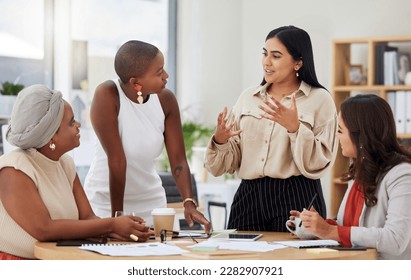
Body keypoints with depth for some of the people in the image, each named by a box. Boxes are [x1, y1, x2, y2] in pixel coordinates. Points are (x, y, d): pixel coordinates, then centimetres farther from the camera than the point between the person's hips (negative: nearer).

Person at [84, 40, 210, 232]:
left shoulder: (166, 99, -9)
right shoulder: (107, 96, -23)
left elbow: (178, 160, -9)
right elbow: (117, 160, -23)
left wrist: (189, 202, -23)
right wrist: (117, 216, -21)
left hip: (150, 200, 4)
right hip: (106, 200, -4)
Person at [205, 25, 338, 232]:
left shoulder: (319, 99, -2)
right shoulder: (248, 97, 10)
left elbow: (317, 165, -9)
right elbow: (229, 164, 9)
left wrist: (295, 128, -21)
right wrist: (220, 140, -11)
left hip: (296, 199, -3)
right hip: (249, 197, 4)